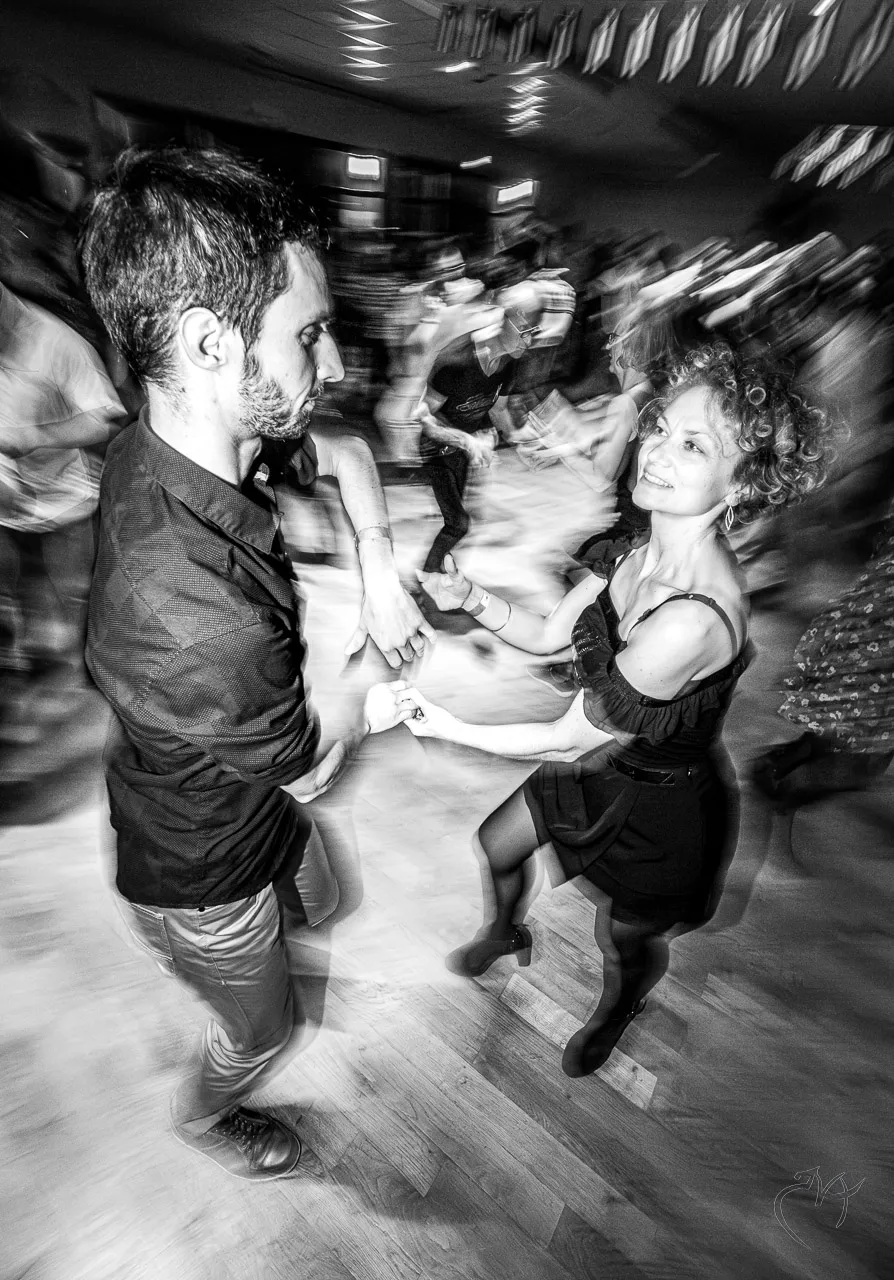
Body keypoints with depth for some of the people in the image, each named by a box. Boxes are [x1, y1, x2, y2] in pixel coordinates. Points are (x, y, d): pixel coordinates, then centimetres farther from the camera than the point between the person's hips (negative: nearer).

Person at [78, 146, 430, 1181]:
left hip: (249, 800, 7)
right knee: (261, 1028, 26)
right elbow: (310, 771, -26)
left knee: (318, 902, 35)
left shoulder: (179, 440, -18)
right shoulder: (194, 618, -46)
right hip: (202, 872, -6)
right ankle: (201, 1116, 62)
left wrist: (377, 569, -13)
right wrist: (375, 702, -8)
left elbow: (347, 455, 0)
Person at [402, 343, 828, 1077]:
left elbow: (570, 740, -29)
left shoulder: (694, 617, -39)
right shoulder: (646, 554, -14)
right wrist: (473, 599, -21)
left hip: (666, 804, -7)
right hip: (609, 763, 7)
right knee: (495, 844, 23)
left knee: (625, 943, 23)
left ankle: (615, 1015, 63)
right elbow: (547, 634, -2)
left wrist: (452, 729, -17)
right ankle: (508, 934, 60)